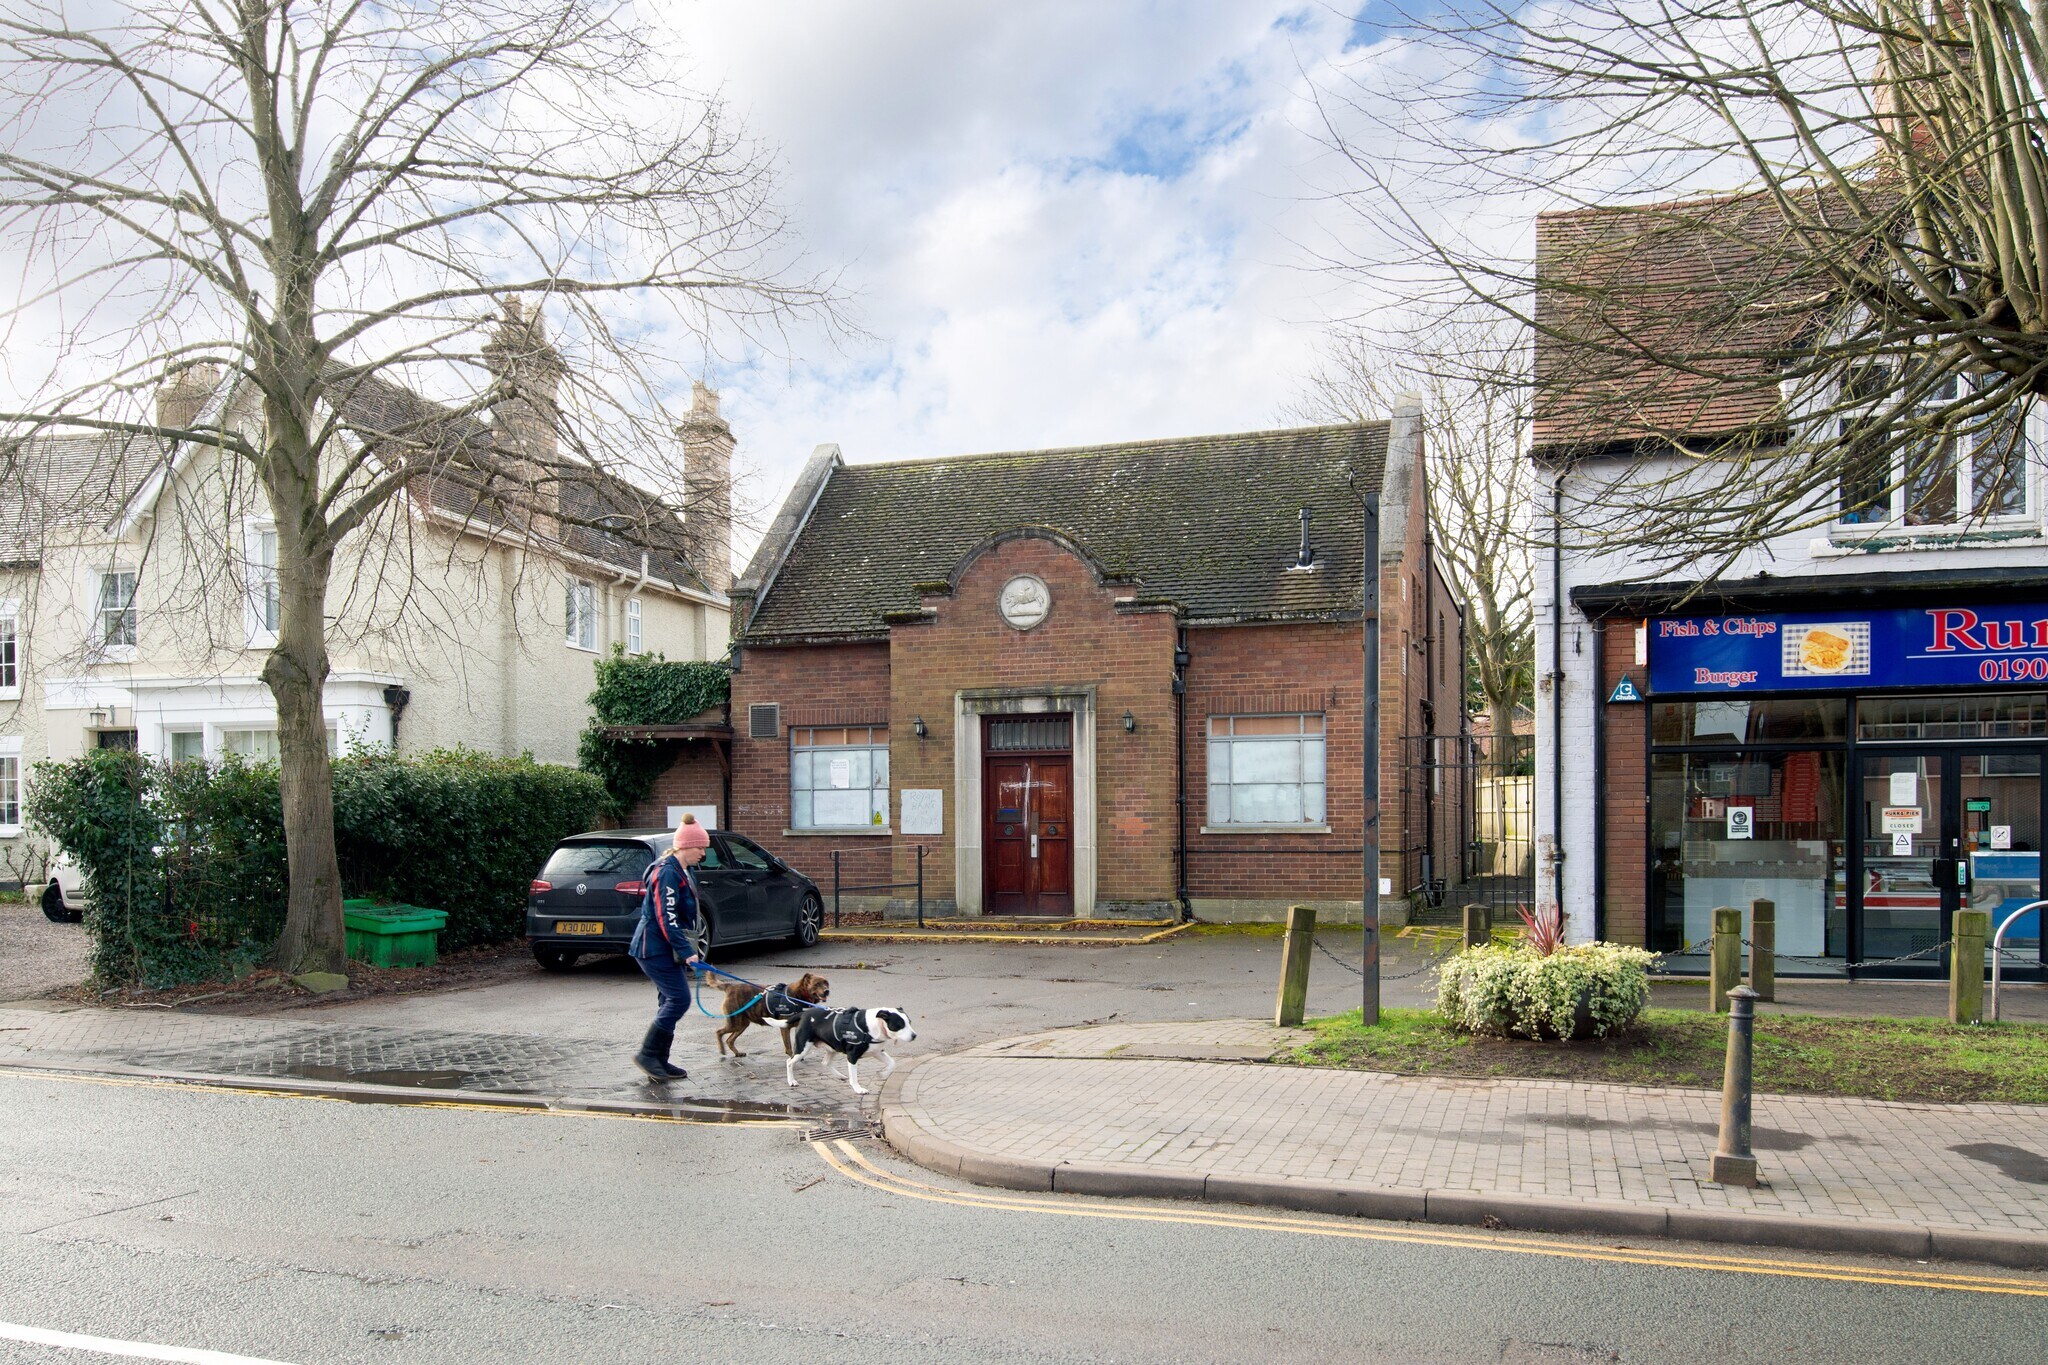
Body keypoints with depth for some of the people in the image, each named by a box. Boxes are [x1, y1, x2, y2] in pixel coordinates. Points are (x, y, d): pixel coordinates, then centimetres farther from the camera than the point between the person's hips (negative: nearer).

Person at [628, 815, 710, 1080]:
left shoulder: (682, 871, 14)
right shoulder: (667, 873, -19)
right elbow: (666, 918, -25)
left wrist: (689, 948, 22)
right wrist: (686, 951, -27)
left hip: (668, 949, 10)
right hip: (655, 948, -10)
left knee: (670, 1001, 10)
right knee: (679, 999, -12)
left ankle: (660, 1061, 16)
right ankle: (647, 1054, -4)